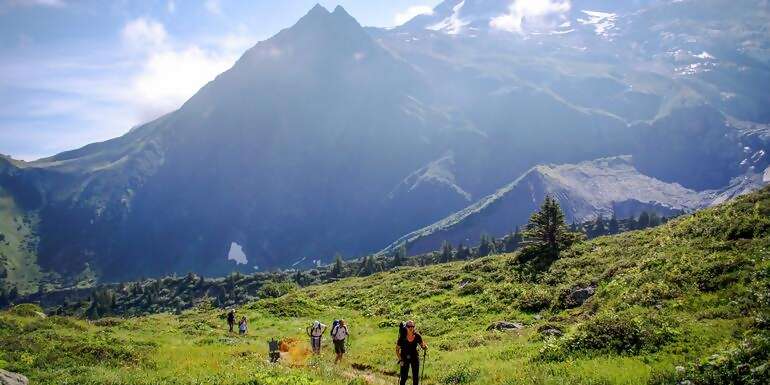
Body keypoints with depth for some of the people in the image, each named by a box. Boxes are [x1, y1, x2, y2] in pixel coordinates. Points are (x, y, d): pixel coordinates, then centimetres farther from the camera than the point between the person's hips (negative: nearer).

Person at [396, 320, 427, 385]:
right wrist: (400, 360, -14)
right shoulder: (402, 337, -20)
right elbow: (397, 349, -9)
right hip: (405, 358, -2)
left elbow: (422, 345, -3)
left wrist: (425, 347, -25)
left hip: (415, 357, 2)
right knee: (404, 377, -2)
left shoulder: (417, 336, -16)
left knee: (416, 377, 4)